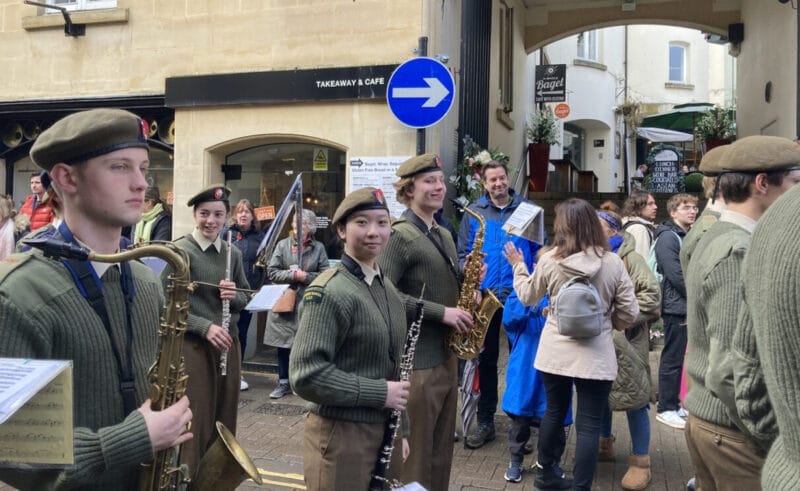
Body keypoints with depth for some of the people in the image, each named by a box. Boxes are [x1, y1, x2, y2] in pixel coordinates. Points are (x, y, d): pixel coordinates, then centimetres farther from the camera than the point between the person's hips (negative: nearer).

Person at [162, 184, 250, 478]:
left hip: (228, 344, 6)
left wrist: (234, 296, -9)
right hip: (192, 346, -5)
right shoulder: (180, 250, -10)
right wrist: (205, 327, -21)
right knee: (195, 424, 1)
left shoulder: (233, 253, 8)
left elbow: (245, 298, 14)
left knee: (225, 421, 14)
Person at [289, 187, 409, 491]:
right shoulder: (329, 292, -17)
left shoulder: (388, 289, 8)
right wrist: (380, 392, -20)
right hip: (342, 435, -7)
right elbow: (306, 375, -23)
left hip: (384, 431, 8)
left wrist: (402, 430, 15)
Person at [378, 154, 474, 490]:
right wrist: (441, 312, -21)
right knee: (416, 452, 4)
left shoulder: (444, 235, 13)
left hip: (446, 353, 8)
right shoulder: (399, 235, -14)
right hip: (416, 358, -8)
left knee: (442, 449, 19)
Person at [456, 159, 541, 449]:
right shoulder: (473, 213, 5)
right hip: (484, 296, 1)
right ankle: (485, 421, 17)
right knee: (486, 359, 8)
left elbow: (539, 250, 2)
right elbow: (463, 253, 4)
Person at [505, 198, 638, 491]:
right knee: (589, 424, 5)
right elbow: (629, 314, -4)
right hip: (595, 354, -2)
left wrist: (518, 266, 23)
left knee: (554, 412, 19)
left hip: (555, 351, 2)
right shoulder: (613, 263, -8)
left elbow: (527, 296, 8)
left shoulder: (549, 260, -7)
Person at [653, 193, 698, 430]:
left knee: (677, 357, 14)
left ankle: (673, 403, 24)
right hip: (676, 306, -9)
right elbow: (676, 275, -20)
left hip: (689, 305, 9)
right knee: (672, 359, -3)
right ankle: (665, 409, 5)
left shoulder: (689, 236, 16)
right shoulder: (668, 237, -13)